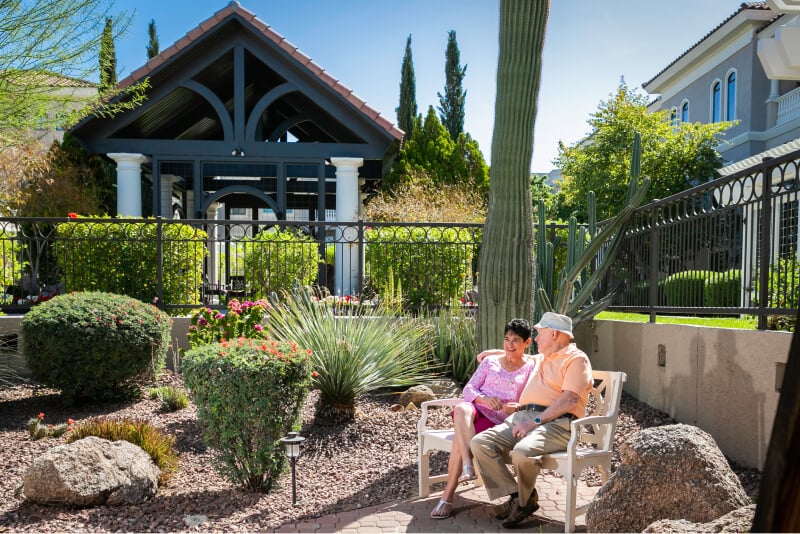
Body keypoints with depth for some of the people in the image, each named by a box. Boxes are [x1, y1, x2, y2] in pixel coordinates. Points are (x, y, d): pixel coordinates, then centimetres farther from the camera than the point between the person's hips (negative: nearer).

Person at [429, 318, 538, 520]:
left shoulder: (532, 367, 10)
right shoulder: (490, 362, 17)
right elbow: (469, 388, 10)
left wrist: (518, 408, -16)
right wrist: (484, 399, -12)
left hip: (498, 420, -3)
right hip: (476, 408, 3)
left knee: (459, 439, -31)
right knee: (461, 409, -37)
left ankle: (447, 497, -23)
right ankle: (468, 465, -47)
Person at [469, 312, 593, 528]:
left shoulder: (576, 358, 2)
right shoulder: (540, 358, 29)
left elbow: (570, 400, -12)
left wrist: (536, 421, -19)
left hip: (556, 422, -8)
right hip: (522, 416, 8)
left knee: (522, 452, -36)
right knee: (480, 443, -15)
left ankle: (525, 500, -5)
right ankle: (515, 495, -8)